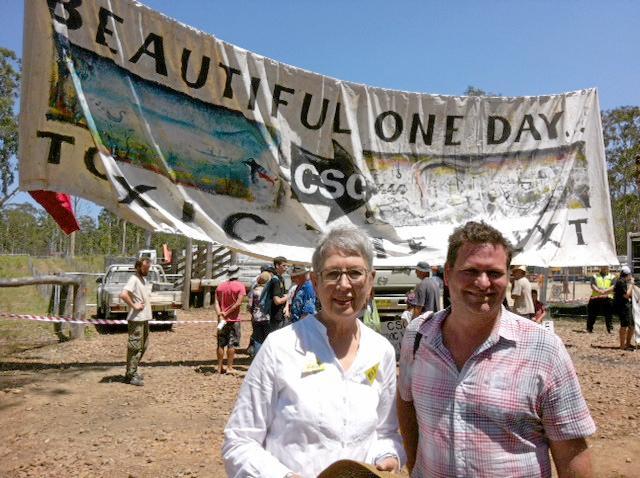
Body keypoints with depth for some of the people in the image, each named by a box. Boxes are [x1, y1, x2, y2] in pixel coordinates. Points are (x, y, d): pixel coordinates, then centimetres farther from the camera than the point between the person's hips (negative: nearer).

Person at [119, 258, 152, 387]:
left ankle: (133, 371, 28)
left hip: (145, 318, 10)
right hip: (136, 319, -10)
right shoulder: (134, 279, -15)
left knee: (143, 346, 17)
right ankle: (130, 376, 3)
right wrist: (134, 306, -23)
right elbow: (123, 294, -31)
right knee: (135, 347, -4)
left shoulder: (145, 280, 14)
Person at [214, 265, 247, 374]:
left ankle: (220, 367, 15)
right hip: (234, 320, -4)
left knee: (221, 344, 10)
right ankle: (229, 367, 3)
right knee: (232, 344, 2)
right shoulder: (240, 286, -7)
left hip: (222, 319, 4)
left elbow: (216, 303, -3)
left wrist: (220, 316, -10)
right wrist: (226, 313, -11)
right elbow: (238, 303, -17)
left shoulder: (220, 286, 7)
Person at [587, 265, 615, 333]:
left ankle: (610, 329, 6)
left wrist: (605, 291, -20)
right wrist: (598, 291, -21)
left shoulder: (612, 277, 11)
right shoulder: (595, 276, 12)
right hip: (595, 298, 0)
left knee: (609, 315, -1)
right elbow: (593, 286, -2)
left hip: (607, 298, 0)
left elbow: (613, 287, -4)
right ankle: (589, 329, 14)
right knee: (592, 315, 5)